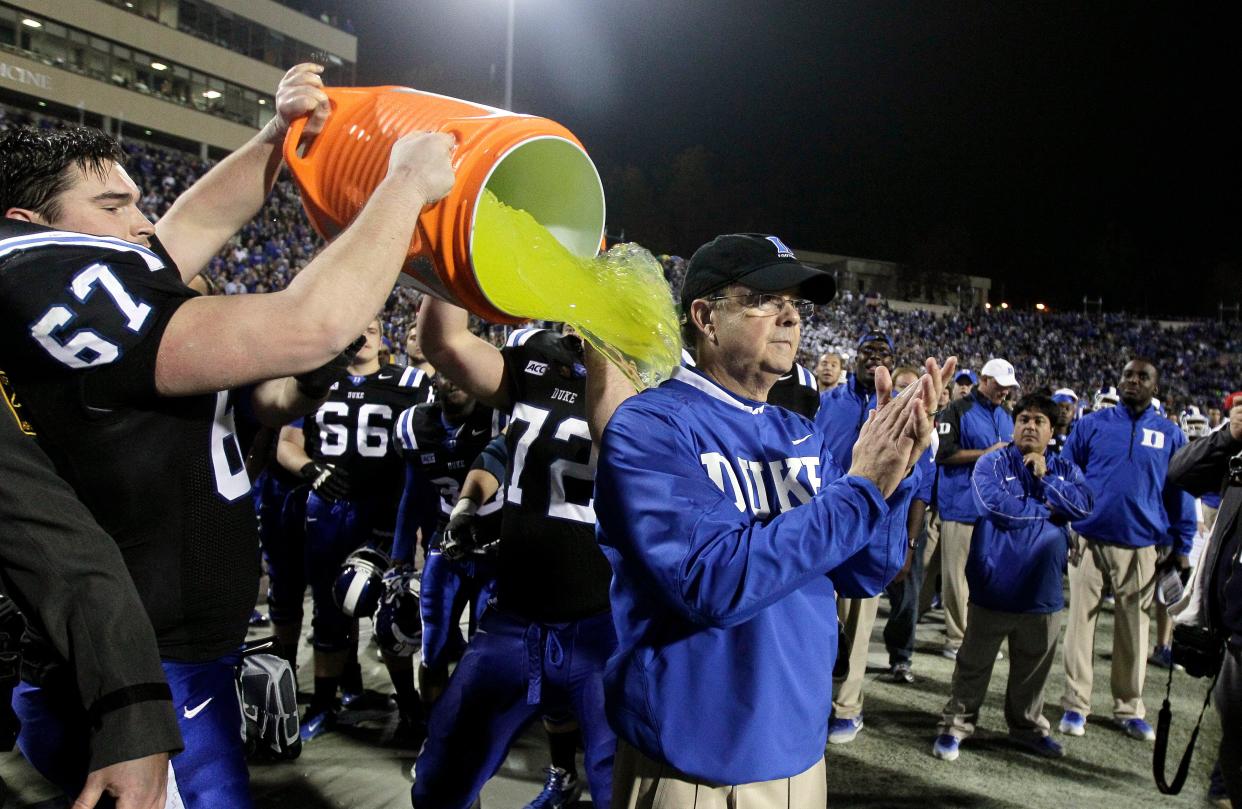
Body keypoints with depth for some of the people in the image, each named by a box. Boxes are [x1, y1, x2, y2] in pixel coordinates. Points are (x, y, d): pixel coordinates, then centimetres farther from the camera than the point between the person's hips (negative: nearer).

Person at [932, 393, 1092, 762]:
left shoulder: (1065, 469, 9)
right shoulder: (993, 463, -5)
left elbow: (1083, 505, -7)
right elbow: (1000, 506, -20)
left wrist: (1046, 478, -13)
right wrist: (1049, 509, -8)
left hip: (1042, 587, 4)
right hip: (995, 581, -4)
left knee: (1034, 664, 17)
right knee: (975, 662, 7)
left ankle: (1027, 725, 35)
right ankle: (956, 725, 19)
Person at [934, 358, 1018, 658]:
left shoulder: (1006, 416, 18)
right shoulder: (958, 411, -3)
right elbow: (944, 453, -11)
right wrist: (987, 453, -12)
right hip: (963, 506, -6)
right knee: (958, 574, -4)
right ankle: (956, 639, 5)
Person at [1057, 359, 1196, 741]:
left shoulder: (1170, 434, 7)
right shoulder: (1092, 424, 3)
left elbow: (1180, 493, 10)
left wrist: (1182, 547, 7)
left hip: (1140, 547, 1)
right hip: (1089, 542, -1)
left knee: (1134, 627, 10)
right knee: (1081, 620, 3)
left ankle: (1129, 709, 23)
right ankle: (1075, 705, 13)